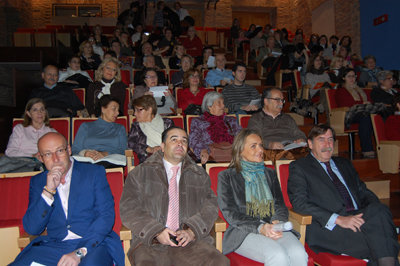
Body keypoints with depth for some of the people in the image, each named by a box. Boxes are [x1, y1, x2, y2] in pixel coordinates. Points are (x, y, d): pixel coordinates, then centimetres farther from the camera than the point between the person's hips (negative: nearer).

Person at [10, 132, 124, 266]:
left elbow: (107, 215, -4)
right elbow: (31, 229, 4)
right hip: (52, 247, 3)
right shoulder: (37, 181, 12)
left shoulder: (94, 172, 4)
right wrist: (48, 190, -9)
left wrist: (80, 252, -15)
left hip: (92, 244, -3)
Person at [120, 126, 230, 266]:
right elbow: (129, 209, 3)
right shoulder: (140, 173, 10)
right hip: (150, 242, -2)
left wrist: (192, 231, -8)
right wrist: (156, 231, -10)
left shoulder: (199, 175, 18)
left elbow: (210, 206, 9)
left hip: (190, 243, 3)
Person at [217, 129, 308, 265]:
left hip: (273, 227, 4)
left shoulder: (270, 174, 23)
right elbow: (229, 212, -2)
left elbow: (280, 204, 15)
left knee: (299, 254, -28)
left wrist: (277, 222, -10)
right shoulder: (226, 176, 9)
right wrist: (259, 227, -17)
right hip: (243, 231, -4)